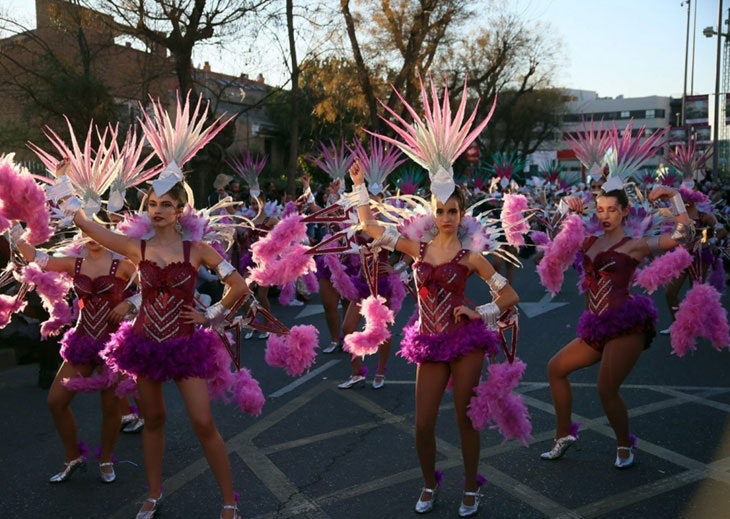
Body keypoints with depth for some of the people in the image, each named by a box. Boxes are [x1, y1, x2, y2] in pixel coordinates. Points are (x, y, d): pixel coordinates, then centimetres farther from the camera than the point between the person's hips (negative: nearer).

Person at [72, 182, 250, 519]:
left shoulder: (196, 250, -6)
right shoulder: (137, 248, -1)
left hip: (185, 346, -2)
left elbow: (239, 286, -3)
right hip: (145, 344, 2)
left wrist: (209, 315, -3)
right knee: (153, 419, 14)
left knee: (203, 424, -5)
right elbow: (83, 223, -7)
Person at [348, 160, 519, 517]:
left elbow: (510, 296, 2)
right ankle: (429, 485, 28)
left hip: (465, 342, -2)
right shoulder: (418, 249, 5)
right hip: (430, 345, 3)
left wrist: (479, 313, -9)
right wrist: (359, 184, 4)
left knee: (465, 419, 5)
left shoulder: (470, 257, -2)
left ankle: (471, 488, 25)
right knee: (423, 425, 4)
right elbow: (370, 226, 5)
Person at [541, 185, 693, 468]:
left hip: (626, 326, -7)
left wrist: (674, 196, -10)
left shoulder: (634, 245, -1)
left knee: (606, 390, -14)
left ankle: (624, 447, 13)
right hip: (598, 329, 7)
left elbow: (682, 233, -10)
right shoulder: (589, 241, 14)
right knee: (555, 368, 11)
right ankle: (563, 434, 23)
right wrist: (567, 207, 13)